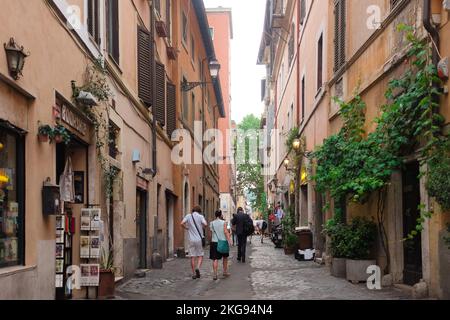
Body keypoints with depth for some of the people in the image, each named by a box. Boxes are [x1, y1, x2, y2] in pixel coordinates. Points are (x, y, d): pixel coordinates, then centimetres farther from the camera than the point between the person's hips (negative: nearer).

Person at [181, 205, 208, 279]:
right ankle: (198, 268, -14)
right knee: (200, 255, 9)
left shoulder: (188, 216, 4)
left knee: (193, 257, 6)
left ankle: (194, 273, 8)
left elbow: (182, 223, -10)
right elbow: (205, 224, -17)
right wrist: (202, 227, 5)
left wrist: (187, 228, 7)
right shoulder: (200, 216, -2)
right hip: (199, 239, -2)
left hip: (191, 239, 2)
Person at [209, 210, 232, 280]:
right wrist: (229, 240, -18)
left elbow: (210, 234, 9)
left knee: (215, 259, -1)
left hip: (214, 242, 2)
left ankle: (215, 275, -10)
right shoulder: (223, 223, -6)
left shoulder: (211, 223, 4)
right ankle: (225, 272, 26)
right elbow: (225, 232, -15)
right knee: (225, 258, 17)